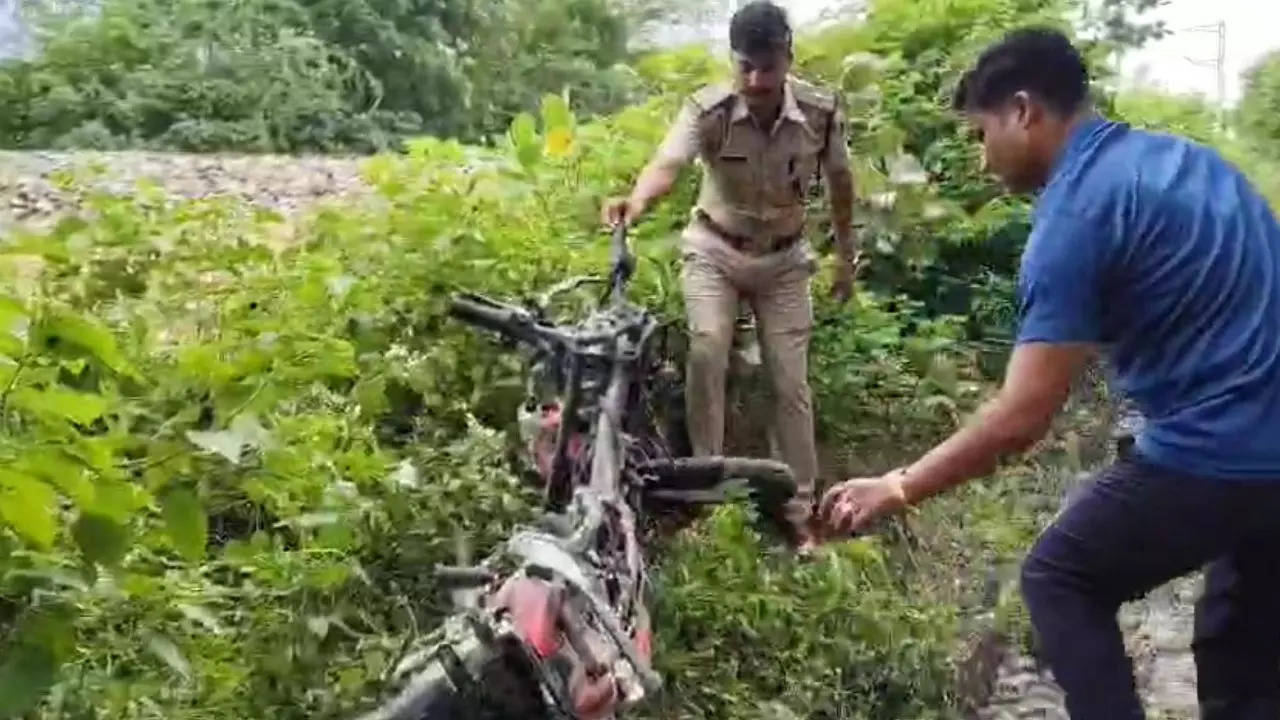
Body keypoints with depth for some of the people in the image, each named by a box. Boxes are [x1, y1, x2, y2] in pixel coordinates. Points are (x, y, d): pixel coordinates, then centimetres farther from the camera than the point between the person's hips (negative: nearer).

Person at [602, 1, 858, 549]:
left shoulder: (820, 112, -17)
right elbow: (668, 163, -41)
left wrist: (846, 256, 9)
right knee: (707, 353, -24)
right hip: (715, 250, -1)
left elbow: (839, 182, 1)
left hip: (784, 259, 1)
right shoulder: (707, 109, -23)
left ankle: (800, 512, 13)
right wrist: (637, 200, -63)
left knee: (790, 383, 1)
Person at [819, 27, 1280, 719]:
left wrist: (897, 488, -10)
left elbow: (1021, 418, -19)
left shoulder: (1074, 214, -15)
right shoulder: (1186, 155, 12)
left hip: (1212, 455, -8)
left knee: (1060, 580, 12)